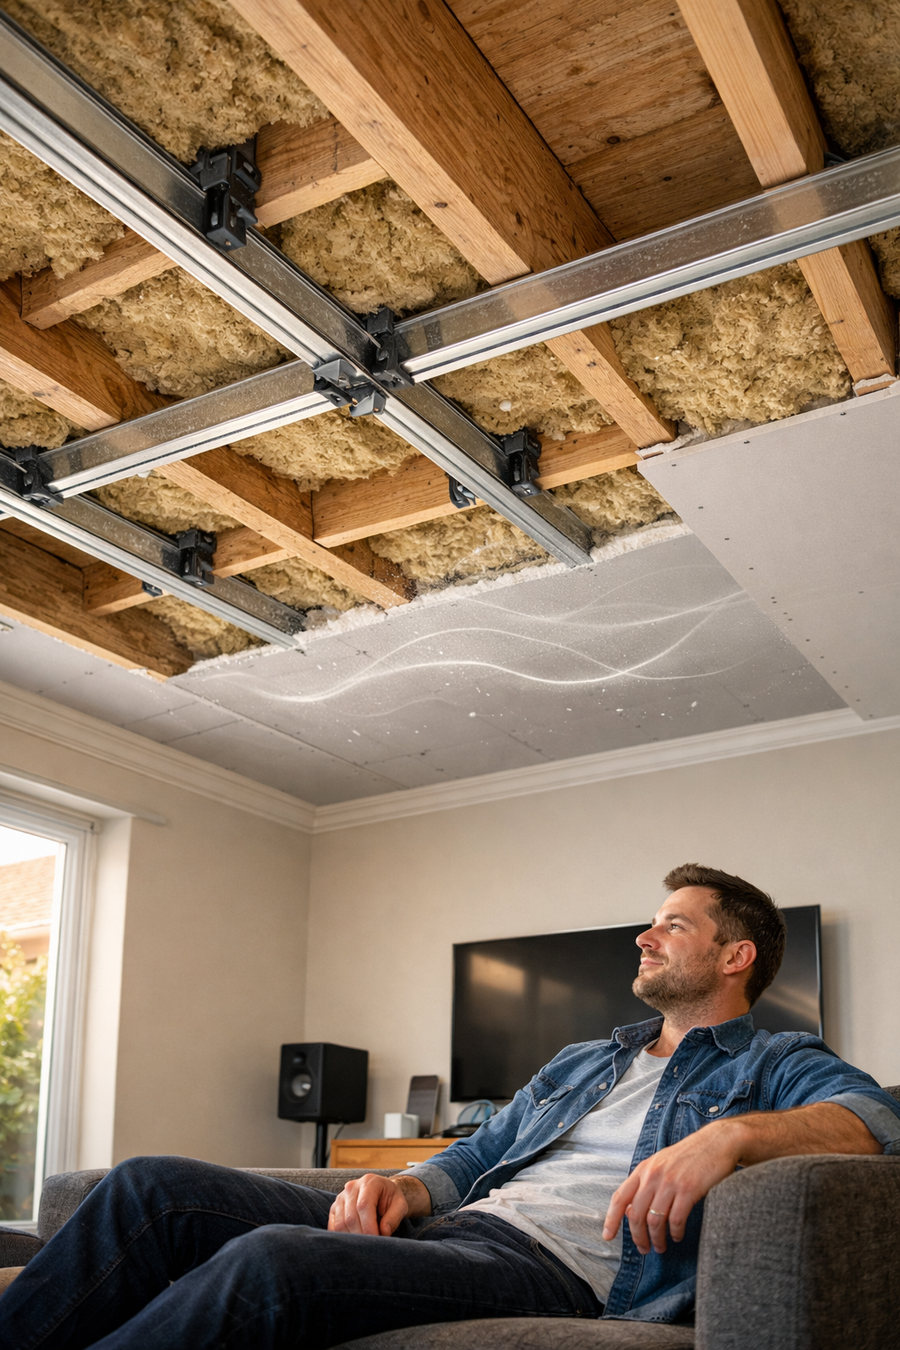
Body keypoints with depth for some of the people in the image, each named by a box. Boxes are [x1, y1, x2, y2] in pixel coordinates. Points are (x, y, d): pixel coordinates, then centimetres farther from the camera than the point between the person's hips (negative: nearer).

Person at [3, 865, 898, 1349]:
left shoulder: (772, 1066, 12)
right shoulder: (581, 1063, 33)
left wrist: (734, 1133, -27)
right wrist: (407, 1188, 3)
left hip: (553, 1270, -8)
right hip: (442, 1229, 8)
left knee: (271, 1262, -35)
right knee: (153, 1188, -10)